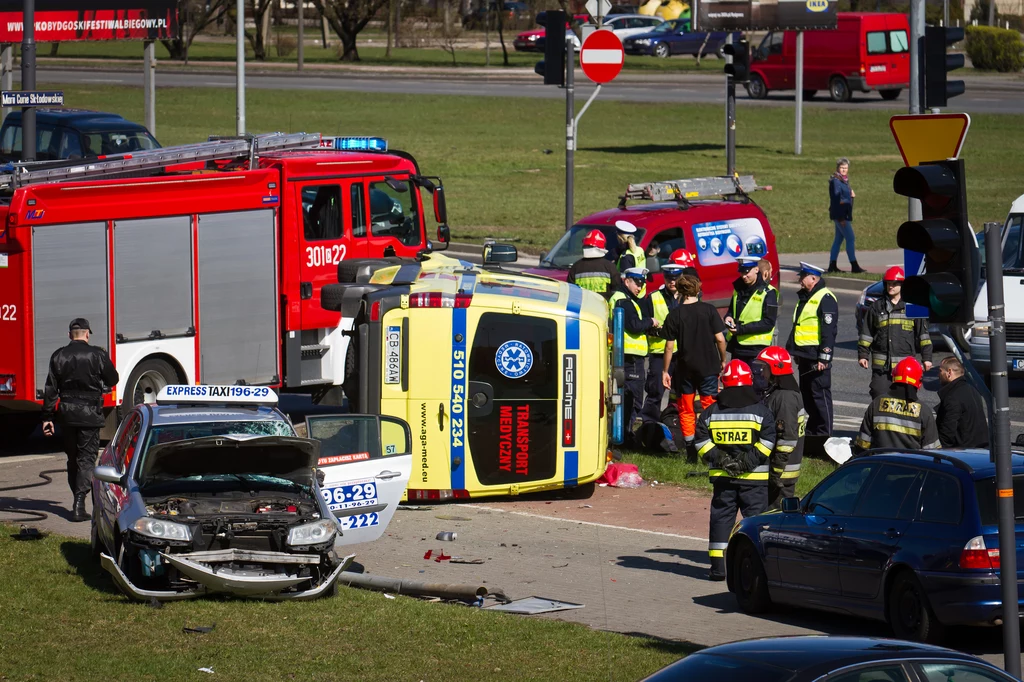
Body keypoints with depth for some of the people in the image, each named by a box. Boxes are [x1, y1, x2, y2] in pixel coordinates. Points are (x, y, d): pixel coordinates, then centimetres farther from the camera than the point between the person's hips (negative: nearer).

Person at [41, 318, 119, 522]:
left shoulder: (58, 356, 2)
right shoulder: (97, 355, -7)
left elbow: (51, 390, 2)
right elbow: (113, 379, 4)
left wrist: (47, 417, 6)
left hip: (67, 413, 3)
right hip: (90, 414, -3)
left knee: (73, 458, 16)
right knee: (87, 458, -2)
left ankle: (78, 500, 23)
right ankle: (79, 502, -15)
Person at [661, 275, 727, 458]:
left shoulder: (674, 315, -5)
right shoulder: (709, 310, -5)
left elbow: (670, 346, -4)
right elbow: (720, 339, -6)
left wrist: (665, 371, 5)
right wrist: (723, 360, 10)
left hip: (685, 368, 0)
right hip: (708, 367, 0)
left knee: (686, 411, 10)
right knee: (709, 408, 8)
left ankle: (691, 451, 8)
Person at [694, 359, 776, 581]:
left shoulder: (712, 411, 4)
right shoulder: (760, 410, -3)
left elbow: (701, 440, 0)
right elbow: (768, 438, -12)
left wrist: (717, 458, -3)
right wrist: (751, 459, -11)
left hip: (722, 476, 2)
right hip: (755, 477, -2)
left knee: (721, 516, 8)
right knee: (756, 516, 3)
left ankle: (717, 565, 6)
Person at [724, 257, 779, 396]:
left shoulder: (768, 292, -11)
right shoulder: (738, 289, 11)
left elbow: (768, 323, -15)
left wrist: (742, 328, -22)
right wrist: (729, 318, -1)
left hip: (756, 348, -7)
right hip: (737, 346, 7)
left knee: (758, 387, -6)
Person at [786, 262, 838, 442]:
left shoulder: (825, 299, -13)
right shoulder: (804, 298, 18)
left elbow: (829, 330, -18)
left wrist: (823, 358, -22)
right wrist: (789, 350, 27)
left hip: (817, 358, -10)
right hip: (804, 357, 10)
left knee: (820, 395, -6)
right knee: (806, 395, 15)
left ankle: (824, 436, -3)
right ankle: (811, 432, 24)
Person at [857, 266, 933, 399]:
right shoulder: (876, 307, 9)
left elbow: (923, 333, 7)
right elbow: (866, 332, 14)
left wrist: (927, 358, 3)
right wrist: (863, 354, 7)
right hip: (881, 363, 1)